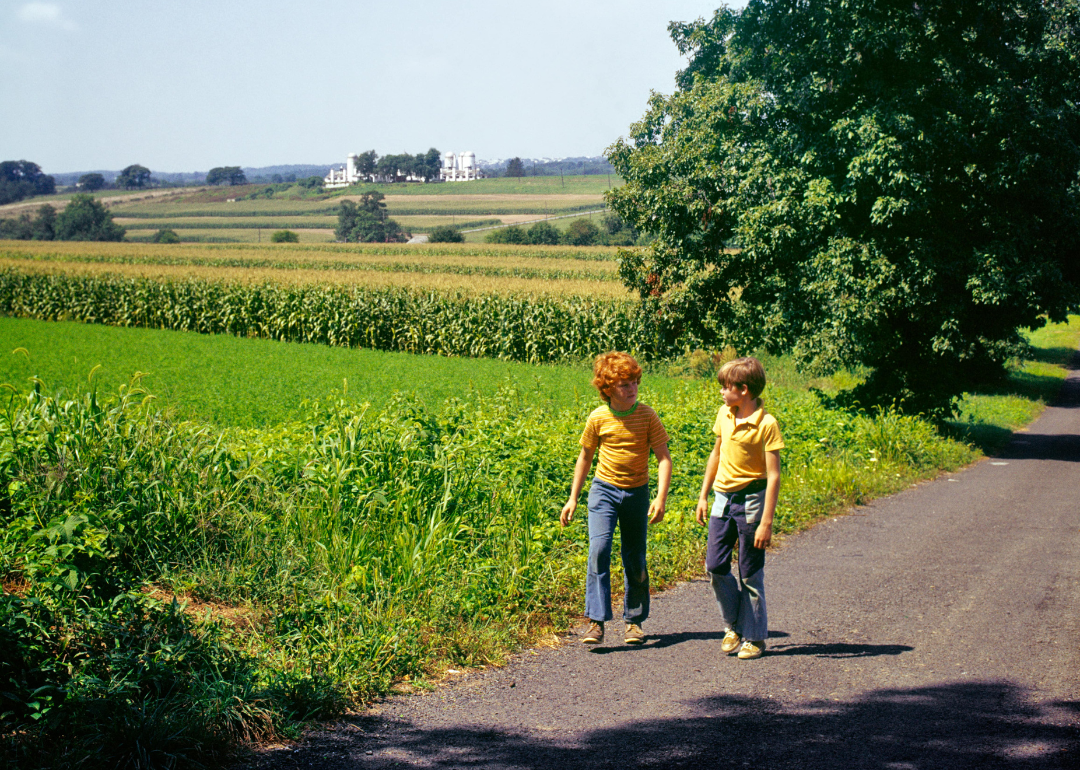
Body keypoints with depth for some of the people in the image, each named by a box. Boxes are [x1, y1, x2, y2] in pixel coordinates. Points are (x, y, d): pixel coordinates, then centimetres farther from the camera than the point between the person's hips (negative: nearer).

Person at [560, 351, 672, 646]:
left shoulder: (646, 415, -7)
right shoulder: (598, 418, -6)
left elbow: (663, 457, -7)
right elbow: (585, 457, 8)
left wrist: (661, 497, -19)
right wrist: (573, 499, 8)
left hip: (637, 492, 1)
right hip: (604, 489, -1)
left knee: (635, 560, 7)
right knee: (599, 549, -19)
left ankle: (634, 620, 25)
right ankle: (596, 622, -16)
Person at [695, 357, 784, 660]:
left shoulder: (766, 424, -16)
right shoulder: (724, 415, 4)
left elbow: (773, 476, -16)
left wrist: (766, 522, -19)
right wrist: (703, 495, 18)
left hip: (752, 499, -6)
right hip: (723, 498, 6)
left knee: (750, 574, 1)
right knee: (715, 566, 1)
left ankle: (754, 637, 13)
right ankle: (733, 625, 21)